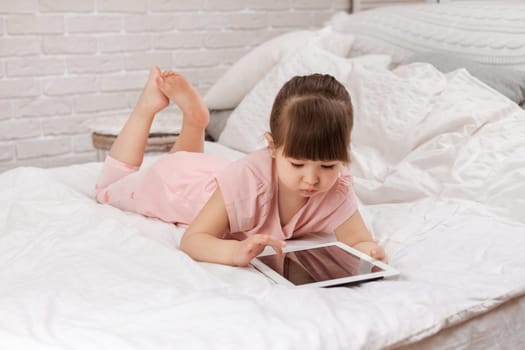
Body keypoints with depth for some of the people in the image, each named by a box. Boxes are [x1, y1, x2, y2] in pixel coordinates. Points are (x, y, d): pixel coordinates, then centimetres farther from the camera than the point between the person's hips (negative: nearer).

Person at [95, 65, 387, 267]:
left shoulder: (337, 189, -35)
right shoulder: (245, 179, -47)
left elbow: (358, 239, -34)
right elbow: (191, 240, -44)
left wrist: (368, 250, -58)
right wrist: (236, 251, -65)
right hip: (177, 180, -4)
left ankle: (194, 118, 34)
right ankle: (149, 106, 24)